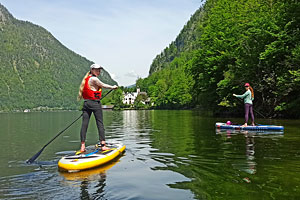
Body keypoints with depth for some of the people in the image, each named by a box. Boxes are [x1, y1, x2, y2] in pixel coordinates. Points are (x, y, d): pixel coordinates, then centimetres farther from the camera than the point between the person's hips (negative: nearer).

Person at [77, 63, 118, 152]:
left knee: (84, 124, 3)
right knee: (100, 124, -2)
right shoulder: (94, 79, -9)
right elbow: (103, 85, 0)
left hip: (86, 103, 8)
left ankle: (82, 146, 2)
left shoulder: (86, 79, 17)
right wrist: (113, 87, 14)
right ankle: (103, 145, -1)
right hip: (95, 103, -8)